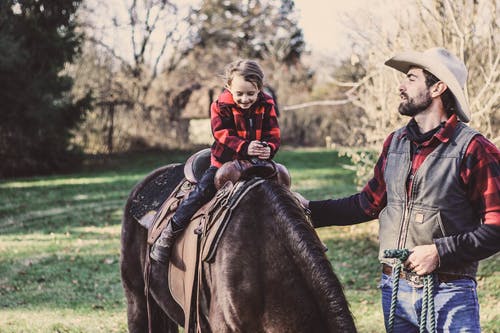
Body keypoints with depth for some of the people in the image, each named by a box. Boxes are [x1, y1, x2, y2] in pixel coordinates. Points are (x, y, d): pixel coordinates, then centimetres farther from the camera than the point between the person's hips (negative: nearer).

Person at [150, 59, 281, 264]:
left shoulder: (266, 105, -3)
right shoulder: (221, 106, -10)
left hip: (256, 162, 3)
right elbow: (223, 136, -20)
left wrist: (268, 148, -29)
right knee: (203, 190, -15)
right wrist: (245, 147, -37)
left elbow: (273, 135, -5)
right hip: (224, 161, -3)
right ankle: (169, 233, -10)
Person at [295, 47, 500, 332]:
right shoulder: (396, 143, 8)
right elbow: (370, 202, 17)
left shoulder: (473, 149, -11)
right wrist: (311, 210, 12)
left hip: (449, 292, -6)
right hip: (394, 288, 6)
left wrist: (441, 252, -20)